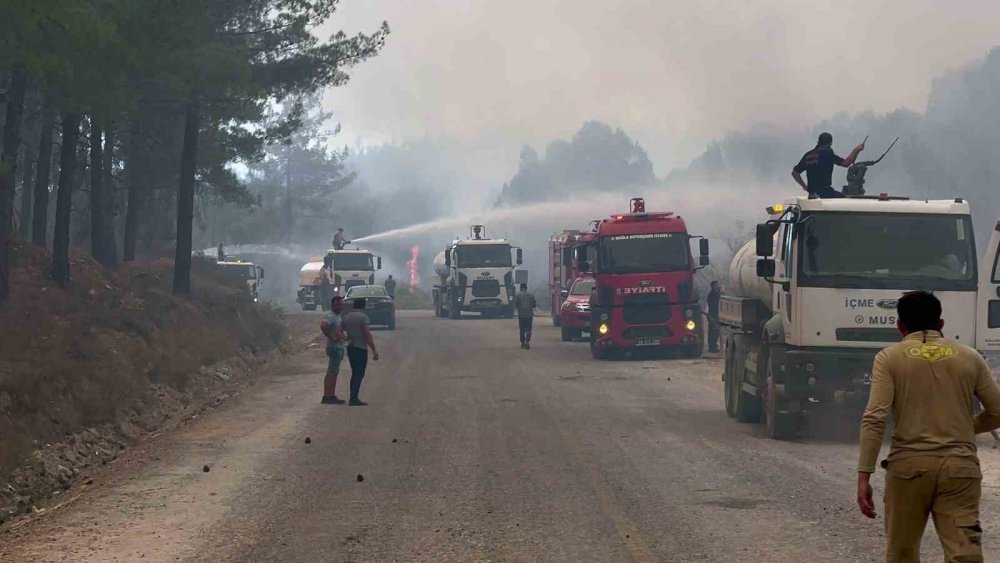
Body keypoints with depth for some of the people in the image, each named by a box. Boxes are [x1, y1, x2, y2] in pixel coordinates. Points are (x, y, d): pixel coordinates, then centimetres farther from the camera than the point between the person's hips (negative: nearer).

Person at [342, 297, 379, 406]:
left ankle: (353, 398, 15)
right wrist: (374, 350, -17)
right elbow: (367, 335, -18)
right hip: (361, 348, -7)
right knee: (359, 374, -4)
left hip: (350, 348, 7)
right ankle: (354, 399, -9)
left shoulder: (346, 317, 8)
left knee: (355, 373, 15)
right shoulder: (363, 317, -12)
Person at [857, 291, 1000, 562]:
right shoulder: (970, 358, 10)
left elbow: (874, 419, -8)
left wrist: (864, 476, -8)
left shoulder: (889, 358, 3)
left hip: (908, 466, -1)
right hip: (960, 467, 1)